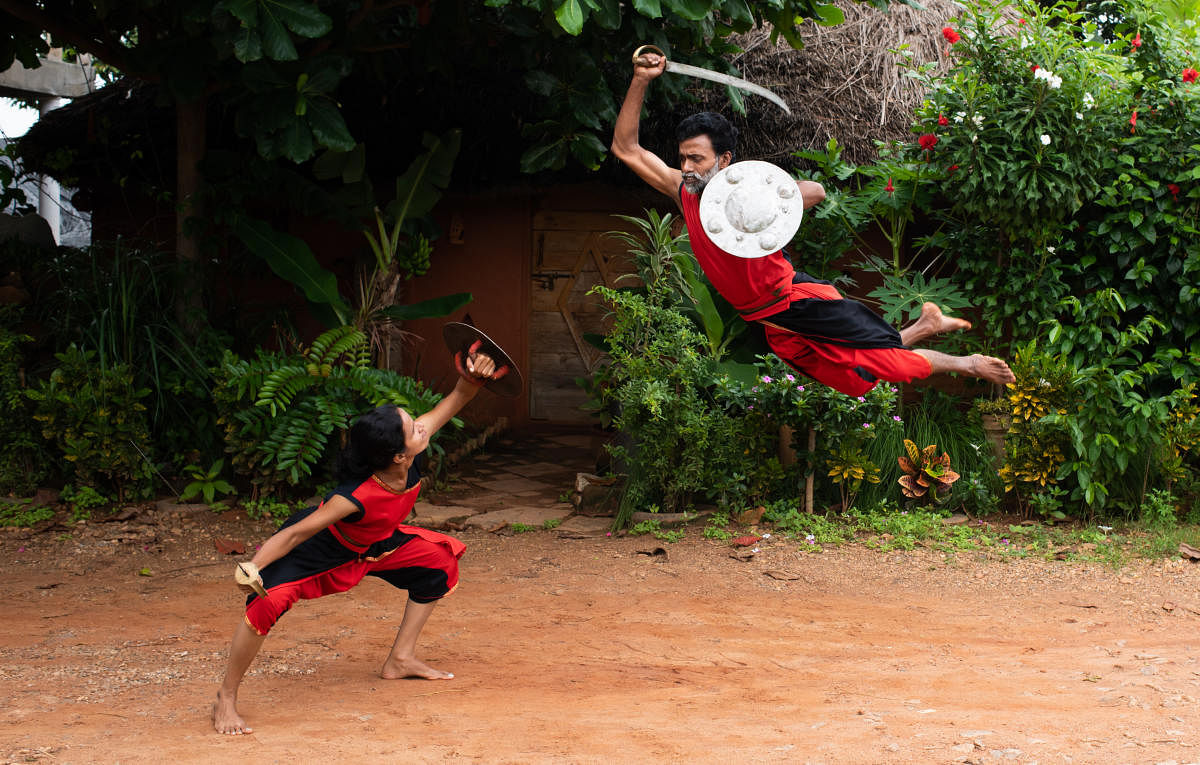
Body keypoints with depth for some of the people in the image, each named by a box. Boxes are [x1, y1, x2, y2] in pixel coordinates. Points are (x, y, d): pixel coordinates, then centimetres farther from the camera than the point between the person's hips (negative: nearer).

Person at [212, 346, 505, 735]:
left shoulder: (413, 449, -26)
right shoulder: (358, 496, -43)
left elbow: (451, 403, -13)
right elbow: (298, 532, -39)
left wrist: (472, 380, -33)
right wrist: (254, 564, -51)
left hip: (368, 546, 8)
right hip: (316, 549, -8)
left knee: (441, 560, 9)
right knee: (268, 601, -31)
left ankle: (400, 659, 21)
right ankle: (225, 700, -13)